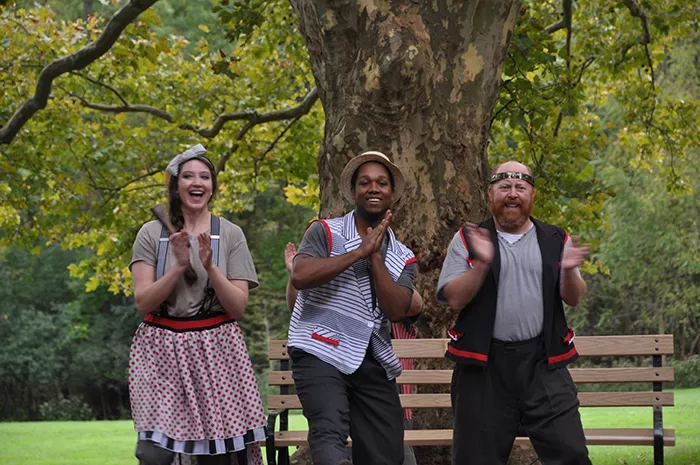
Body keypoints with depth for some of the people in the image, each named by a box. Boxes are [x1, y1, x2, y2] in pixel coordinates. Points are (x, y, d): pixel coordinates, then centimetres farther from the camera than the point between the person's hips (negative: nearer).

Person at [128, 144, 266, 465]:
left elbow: (238, 306, -1)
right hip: (162, 349, -1)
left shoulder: (230, 235, 5)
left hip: (215, 349, 1)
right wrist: (179, 267, -17)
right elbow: (143, 302, -4)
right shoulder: (152, 233, 3)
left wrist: (210, 267, -16)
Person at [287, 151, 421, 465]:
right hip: (320, 355, -5)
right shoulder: (326, 232, 1)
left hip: (374, 365, 6)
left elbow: (396, 310, -5)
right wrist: (359, 252, -15)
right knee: (329, 433, -30)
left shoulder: (403, 259, 13)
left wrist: (375, 255, -11)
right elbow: (300, 276, -19)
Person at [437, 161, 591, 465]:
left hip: (543, 363, 1)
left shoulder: (555, 241, 11)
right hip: (484, 366, -1)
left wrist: (568, 270, -15)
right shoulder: (467, 240, 6)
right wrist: (481, 264, -19)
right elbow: (454, 299, -4)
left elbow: (574, 299, 5)